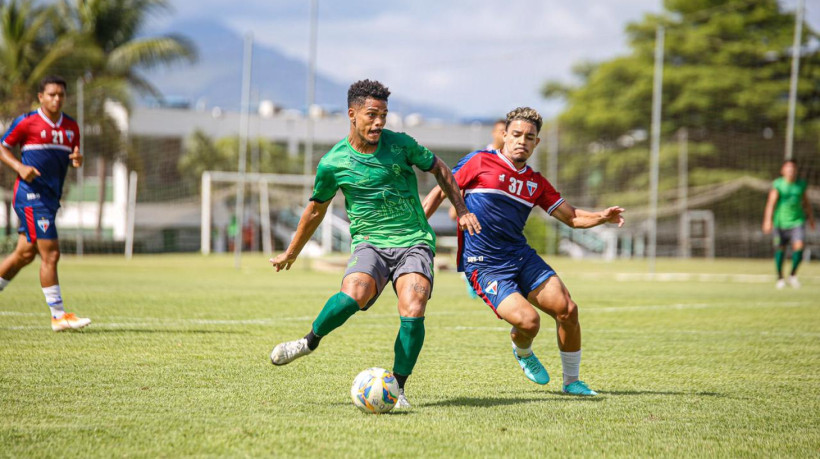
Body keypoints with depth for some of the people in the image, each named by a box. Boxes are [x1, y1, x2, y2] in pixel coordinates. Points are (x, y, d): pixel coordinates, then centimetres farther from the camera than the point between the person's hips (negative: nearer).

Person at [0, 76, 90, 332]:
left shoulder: (71, 127, 11)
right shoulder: (26, 122, -6)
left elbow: (74, 157, 19)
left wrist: (77, 160, -5)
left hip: (51, 197, 7)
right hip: (31, 194, -7)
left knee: (25, 254, 12)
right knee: (50, 254, -11)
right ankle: (58, 316, -8)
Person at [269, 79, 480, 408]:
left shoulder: (400, 144, -1)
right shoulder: (333, 163, -1)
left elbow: (438, 169, 17)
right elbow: (316, 209, 16)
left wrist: (462, 211, 13)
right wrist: (291, 253, 26)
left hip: (414, 242, 1)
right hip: (370, 242, 0)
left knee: (413, 312, -23)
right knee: (354, 294, -32)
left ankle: (397, 389, -7)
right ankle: (309, 342, -5)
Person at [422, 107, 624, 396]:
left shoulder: (536, 183, 11)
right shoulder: (480, 161, -2)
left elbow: (572, 217, 15)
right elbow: (442, 191, 4)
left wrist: (601, 217, -5)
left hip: (522, 257, 5)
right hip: (484, 264, -5)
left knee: (567, 310, -9)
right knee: (528, 320, -23)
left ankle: (572, 381, 11)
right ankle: (522, 352, 15)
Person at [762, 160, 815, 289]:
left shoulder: (801, 184, 5)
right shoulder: (778, 184, -7)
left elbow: (806, 202, 19)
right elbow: (771, 202, -13)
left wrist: (811, 217, 24)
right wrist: (768, 220, -22)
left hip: (797, 221, 2)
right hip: (781, 221, -2)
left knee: (799, 246, -14)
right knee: (780, 249, 4)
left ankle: (793, 275, 4)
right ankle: (780, 278, 21)